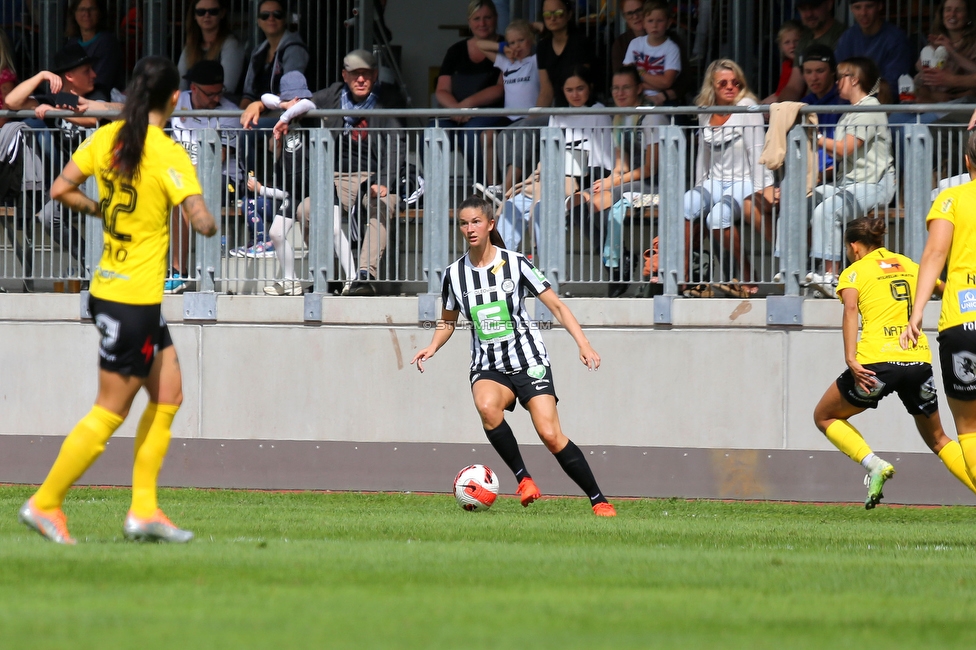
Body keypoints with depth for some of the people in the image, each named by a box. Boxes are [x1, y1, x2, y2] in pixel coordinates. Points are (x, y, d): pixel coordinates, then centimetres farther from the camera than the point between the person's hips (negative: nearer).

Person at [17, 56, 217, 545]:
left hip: (107, 287, 8)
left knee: (168, 395, 15)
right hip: (134, 299, -8)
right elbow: (202, 222, -24)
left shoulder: (106, 138, 3)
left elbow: (60, 190, 5)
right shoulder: (168, 154, -17)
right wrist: (210, 224, -2)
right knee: (110, 412, 1)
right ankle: (45, 503, 6)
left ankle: (143, 509, 14)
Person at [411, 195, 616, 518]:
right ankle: (523, 478, -19)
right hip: (488, 367, 2)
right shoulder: (455, 274, 4)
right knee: (486, 406, -34)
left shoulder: (515, 264, -4)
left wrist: (583, 344, -12)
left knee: (550, 435, -16)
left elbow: (556, 305, -1)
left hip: (528, 360, -2)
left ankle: (599, 500, -3)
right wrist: (433, 347, 0)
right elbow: (448, 320, 20)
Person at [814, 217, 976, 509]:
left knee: (825, 416, 18)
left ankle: (873, 463, -5)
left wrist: (851, 359, -21)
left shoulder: (854, 272, 5)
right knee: (937, 439, 21)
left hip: (877, 363, -4)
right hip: (920, 360, 4)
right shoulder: (909, 265, 19)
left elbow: (851, 309, -12)